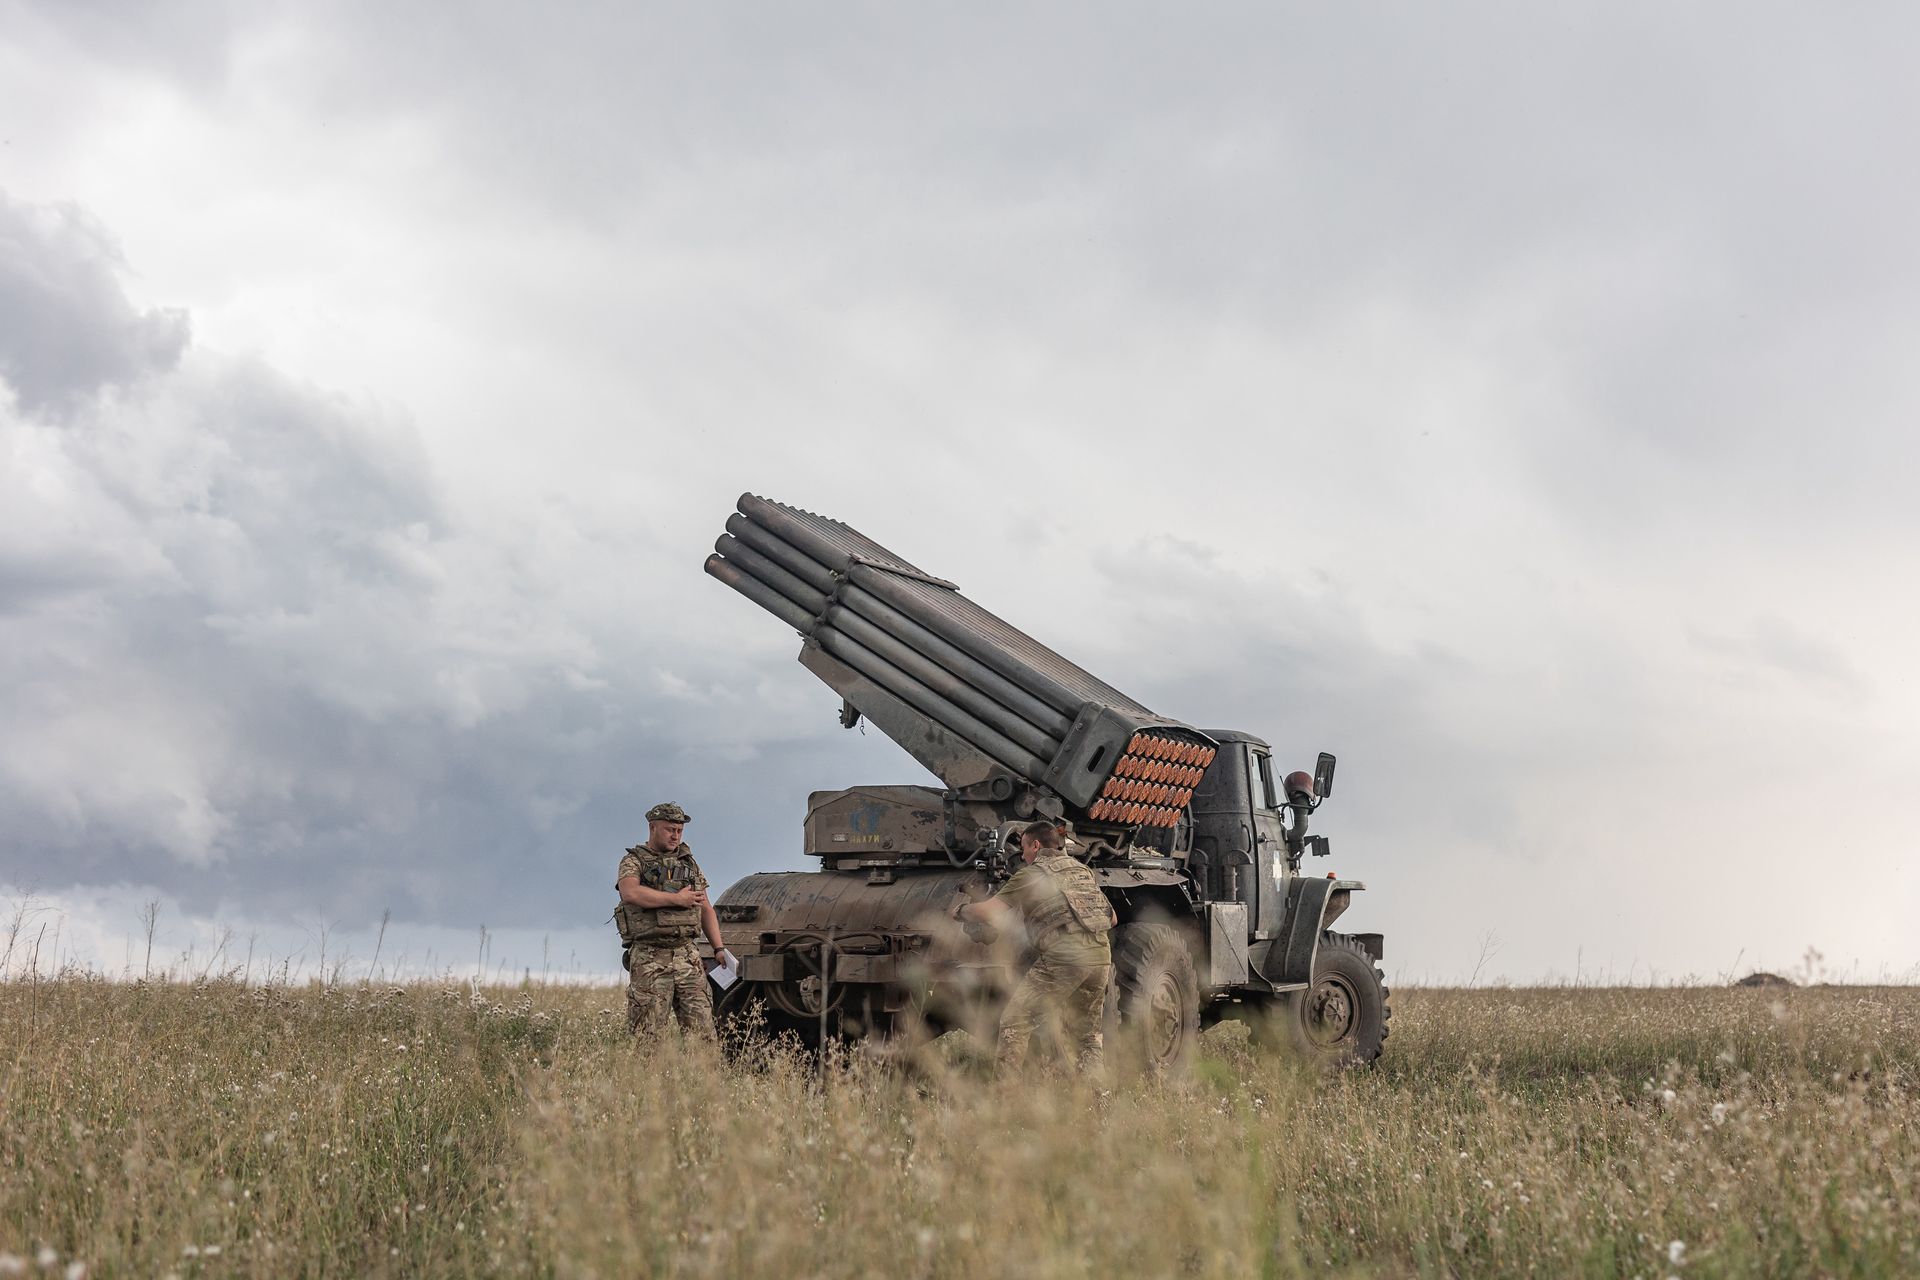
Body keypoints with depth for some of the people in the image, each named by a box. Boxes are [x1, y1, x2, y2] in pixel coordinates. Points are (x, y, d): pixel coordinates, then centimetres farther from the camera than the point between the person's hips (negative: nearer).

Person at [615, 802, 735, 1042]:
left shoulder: (689, 862, 20)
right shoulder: (633, 861, 4)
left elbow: (706, 908, 21)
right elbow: (630, 893, -18)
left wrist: (719, 948, 10)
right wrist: (676, 898, -14)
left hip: (687, 957, 4)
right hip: (649, 959, -4)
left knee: (702, 1030, -5)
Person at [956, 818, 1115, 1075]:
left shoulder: (1031, 874, 4)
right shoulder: (1081, 868, 22)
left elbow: (987, 911, -3)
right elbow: (1110, 918, 24)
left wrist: (961, 911, 16)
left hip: (1063, 956, -6)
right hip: (1101, 955, 6)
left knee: (1015, 1020, 2)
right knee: (1087, 1033, 18)